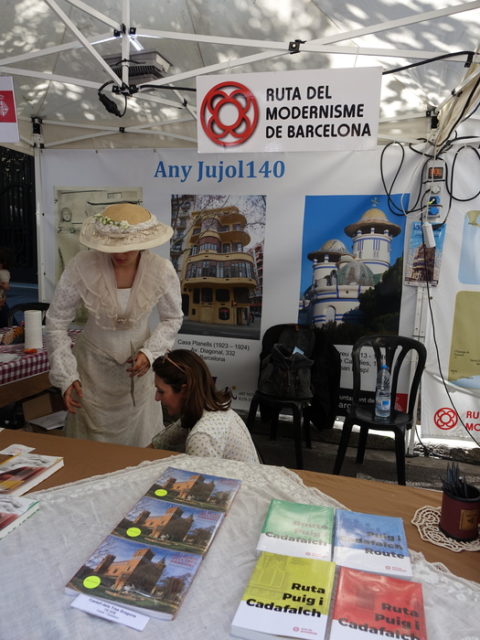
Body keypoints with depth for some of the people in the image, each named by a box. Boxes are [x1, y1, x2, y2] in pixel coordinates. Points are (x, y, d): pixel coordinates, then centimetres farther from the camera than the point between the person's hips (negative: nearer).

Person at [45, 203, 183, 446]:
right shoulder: (81, 267, -21)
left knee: (141, 440, 11)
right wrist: (66, 376, -14)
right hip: (93, 365, -1)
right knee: (90, 442, 11)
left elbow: (172, 319, -1)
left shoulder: (162, 270, -18)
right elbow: (56, 323, -10)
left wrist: (150, 353, -15)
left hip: (138, 365, 1)